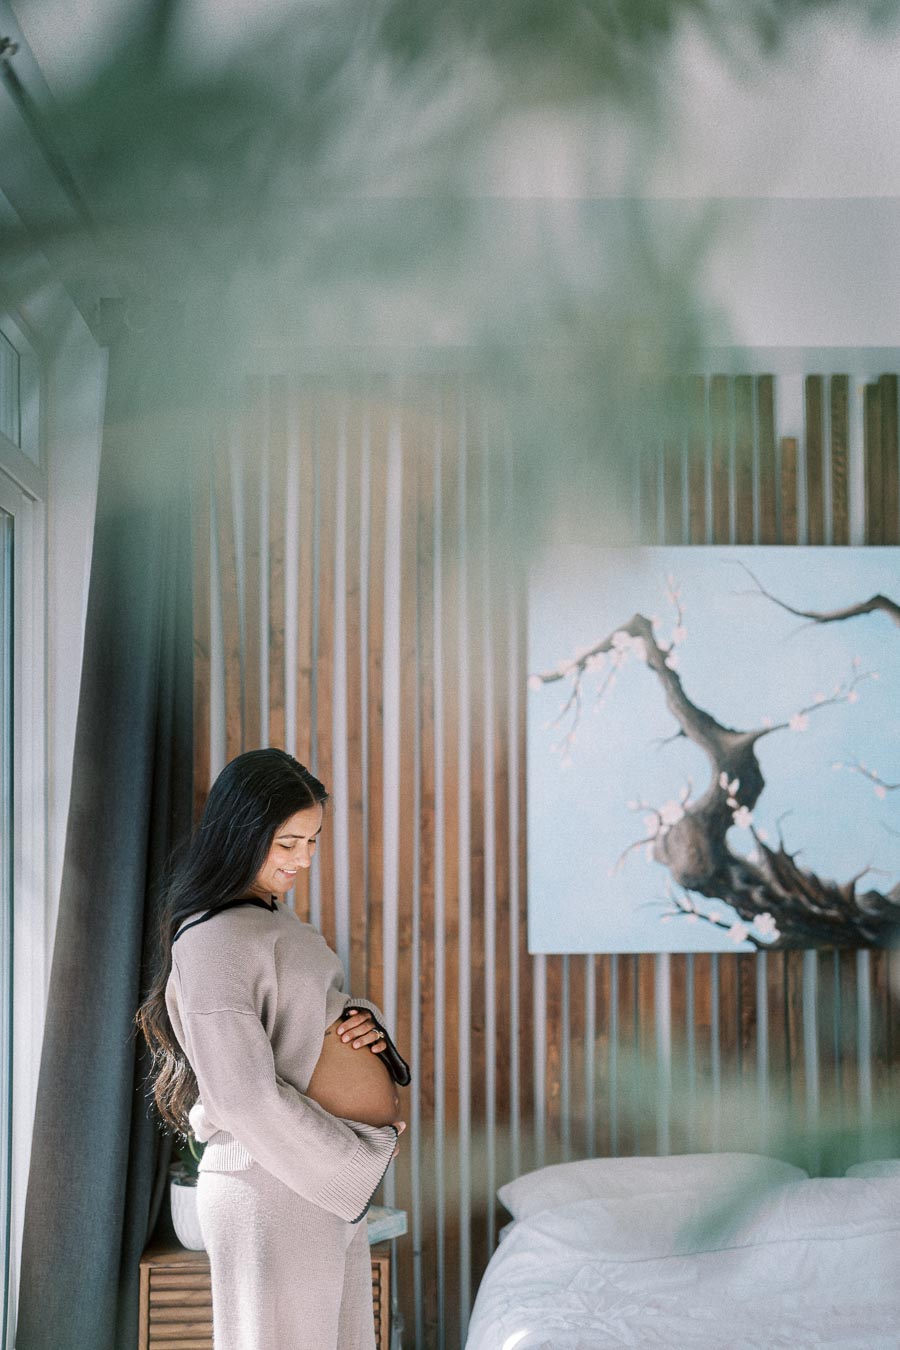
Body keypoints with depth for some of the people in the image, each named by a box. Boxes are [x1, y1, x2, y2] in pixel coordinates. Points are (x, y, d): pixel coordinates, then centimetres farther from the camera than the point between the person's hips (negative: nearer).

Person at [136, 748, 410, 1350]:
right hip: (276, 1192, -9)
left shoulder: (271, 913, 12)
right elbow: (247, 1097, -23)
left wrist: (364, 1023, -2)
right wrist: (366, 1157, -14)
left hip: (336, 1184, 9)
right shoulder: (214, 938, -18)